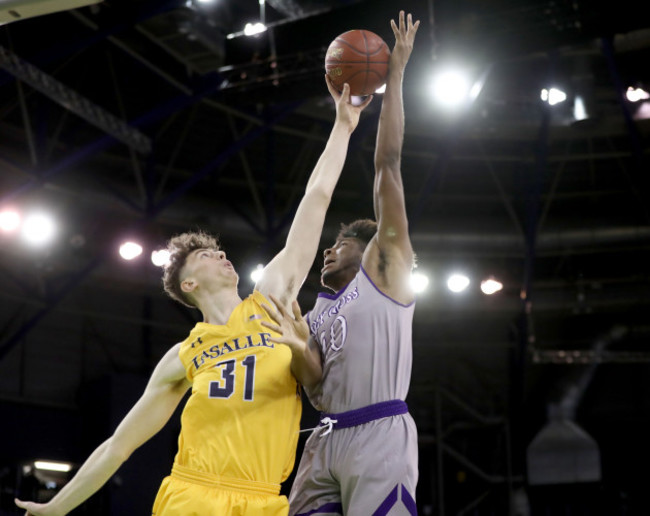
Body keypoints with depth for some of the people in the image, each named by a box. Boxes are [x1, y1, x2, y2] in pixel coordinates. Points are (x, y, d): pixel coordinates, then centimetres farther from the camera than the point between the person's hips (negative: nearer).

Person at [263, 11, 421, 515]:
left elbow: (387, 165, 2)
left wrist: (395, 73, 1)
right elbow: (320, 393, 12)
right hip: (326, 440, 6)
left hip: (380, 435, -6)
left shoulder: (384, 267, 8)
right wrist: (301, 350, -8)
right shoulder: (315, 315, 24)